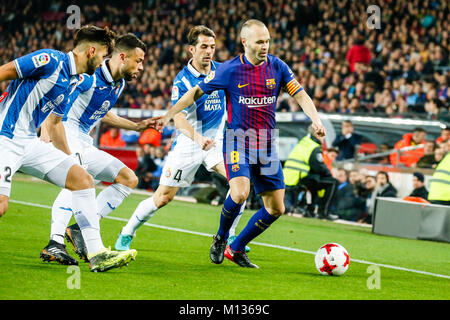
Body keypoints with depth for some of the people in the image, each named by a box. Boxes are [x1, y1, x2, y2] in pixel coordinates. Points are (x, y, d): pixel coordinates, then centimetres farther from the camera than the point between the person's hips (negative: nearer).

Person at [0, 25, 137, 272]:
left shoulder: (74, 83, 16)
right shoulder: (50, 61, -12)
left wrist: (70, 159, 31)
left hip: (31, 144, 9)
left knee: (83, 179, 0)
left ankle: (96, 254, -3)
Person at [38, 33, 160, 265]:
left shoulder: (119, 84, 12)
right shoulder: (90, 76, -18)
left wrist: (137, 126, 27)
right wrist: (46, 129, -27)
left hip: (84, 142, 10)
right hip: (65, 131, -10)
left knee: (129, 179, 8)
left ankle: (80, 228, -5)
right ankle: (55, 242, -45)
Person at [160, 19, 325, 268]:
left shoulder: (277, 67, 1)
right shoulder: (230, 70, -7)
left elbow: (300, 95, 1)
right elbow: (196, 92, 2)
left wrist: (316, 120, -17)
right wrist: (169, 115, -3)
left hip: (266, 144, 4)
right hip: (238, 140, -4)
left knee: (276, 208, 3)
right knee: (240, 193, -27)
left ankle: (236, 249, 20)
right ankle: (220, 238, 2)